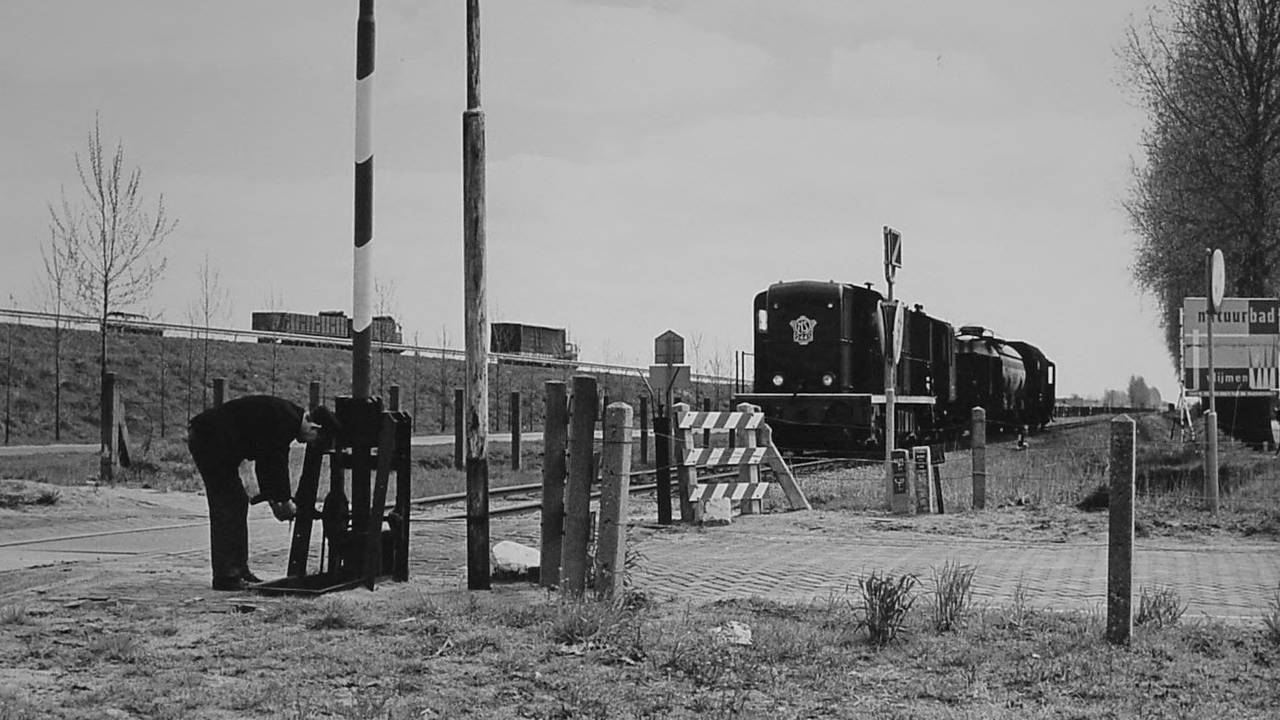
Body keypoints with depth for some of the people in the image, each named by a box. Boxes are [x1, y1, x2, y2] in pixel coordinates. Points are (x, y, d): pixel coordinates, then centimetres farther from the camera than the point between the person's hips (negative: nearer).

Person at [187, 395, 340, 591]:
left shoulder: (287, 415, 14)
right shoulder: (286, 421, -17)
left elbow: (266, 461, 22)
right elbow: (278, 463, -15)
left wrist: (273, 500, 19)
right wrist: (285, 500, -3)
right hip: (210, 441, -11)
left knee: (238, 503, 14)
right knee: (227, 508, -8)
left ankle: (239, 569, 19)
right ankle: (226, 576, -5)